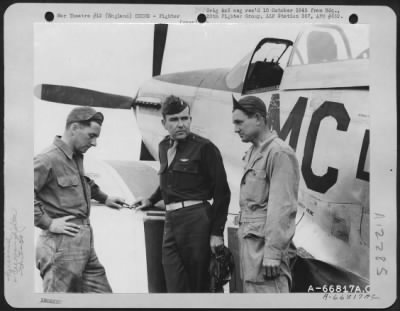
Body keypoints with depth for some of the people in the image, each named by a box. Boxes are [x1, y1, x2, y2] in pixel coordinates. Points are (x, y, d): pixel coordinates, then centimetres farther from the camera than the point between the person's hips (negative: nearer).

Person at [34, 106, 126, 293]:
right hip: (62, 244, -9)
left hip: (85, 243, 9)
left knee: (102, 292, 13)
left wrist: (104, 198, 33)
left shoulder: (77, 157, 15)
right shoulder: (48, 159, -15)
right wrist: (47, 222, -19)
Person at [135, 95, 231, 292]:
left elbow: (221, 192, -8)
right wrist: (152, 200, 23)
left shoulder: (204, 148, -7)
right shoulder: (164, 147, 13)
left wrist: (217, 232, -11)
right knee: (175, 286, 5)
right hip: (170, 221, 6)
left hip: (196, 219, -6)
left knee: (198, 284, 4)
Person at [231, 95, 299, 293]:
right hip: (250, 240, 9)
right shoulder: (253, 152, 15)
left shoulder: (279, 153, -13)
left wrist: (272, 254, -19)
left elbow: (282, 208, -18)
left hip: (266, 242, -9)